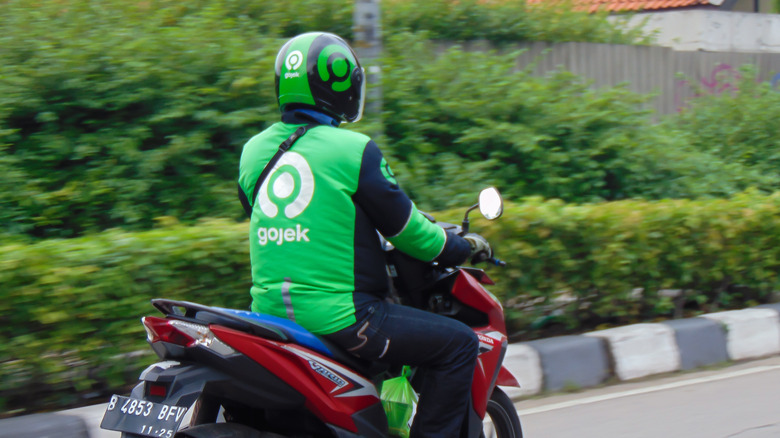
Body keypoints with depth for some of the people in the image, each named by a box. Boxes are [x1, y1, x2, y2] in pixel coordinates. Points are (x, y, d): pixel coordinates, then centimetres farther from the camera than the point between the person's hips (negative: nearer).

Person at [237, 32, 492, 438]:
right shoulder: (352, 150, -10)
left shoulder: (253, 151, 9)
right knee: (459, 344, 1)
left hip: (268, 312, 8)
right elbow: (406, 228, -3)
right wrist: (465, 246, 15)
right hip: (339, 316, -8)